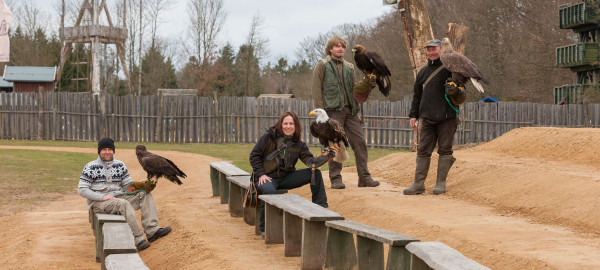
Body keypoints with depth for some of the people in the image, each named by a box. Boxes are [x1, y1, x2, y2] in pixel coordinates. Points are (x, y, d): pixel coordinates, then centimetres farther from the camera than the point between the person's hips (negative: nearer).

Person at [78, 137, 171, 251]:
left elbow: (128, 186, 12)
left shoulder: (120, 165, 15)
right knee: (124, 203, -35)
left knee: (144, 194, -11)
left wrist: (142, 185, -11)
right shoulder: (90, 167, -1)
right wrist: (102, 197, -19)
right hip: (98, 203, -6)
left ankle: (152, 231, -24)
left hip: (119, 197, 6)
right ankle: (139, 239, -40)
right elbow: (81, 190, -7)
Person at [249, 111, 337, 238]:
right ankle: (265, 229, -23)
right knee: (269, 190, -40)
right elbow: (254, 155, -2)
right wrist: (261, 174, -12)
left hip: (286, 178, 4)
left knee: (315, 173, -10)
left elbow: (311, 161, -7)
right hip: (267, 178, -4)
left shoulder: (299, 145, 4)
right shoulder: (268, 137, -6)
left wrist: (329, 155, -20)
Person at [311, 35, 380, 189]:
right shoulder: (322, 66, 3)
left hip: (350, 110, 5)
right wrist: (320, 111, -11)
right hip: (333, 110, -5)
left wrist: (367, 82, 1)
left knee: (360, 142, -1)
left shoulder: (349, 67, 19)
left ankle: (364, 177, 4)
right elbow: (317, 90, -2)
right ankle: (335, 179, 4)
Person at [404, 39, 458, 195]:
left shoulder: (448, 69, -1)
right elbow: (417, 95, 21)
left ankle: (441, 183, 7)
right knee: (423, 150, 2)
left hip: (446, 118, -5)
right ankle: (419, 184, 4)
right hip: (427, 118, 5)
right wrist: (413, 115, 16)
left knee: (444, 150, 1)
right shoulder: (423, 72, 17)